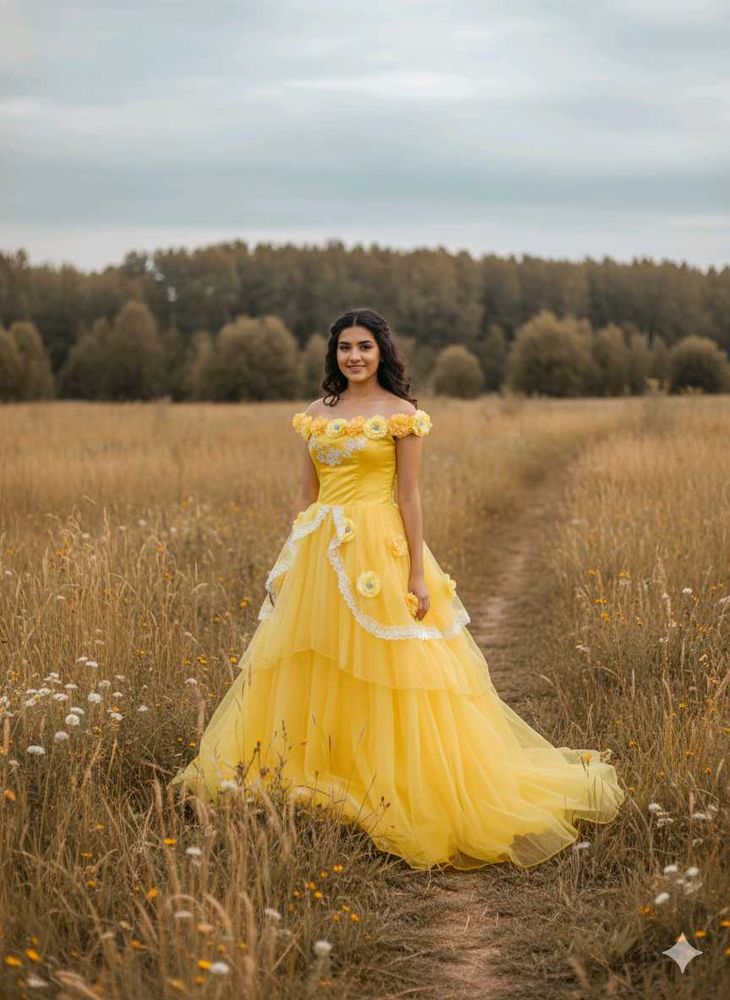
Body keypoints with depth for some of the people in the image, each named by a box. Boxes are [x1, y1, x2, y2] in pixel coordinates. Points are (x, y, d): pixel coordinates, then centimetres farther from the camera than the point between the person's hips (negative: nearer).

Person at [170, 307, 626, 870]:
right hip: (318, 553, 5)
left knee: (385, 676, -4)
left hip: (378, 551, -5)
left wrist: (418, 575, -10)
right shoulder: (317, 414, 12)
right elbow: (307, 495, 14)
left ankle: (391, 789, 7)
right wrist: (290, 564, 12)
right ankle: (314, 776, 21)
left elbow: (409, 496, -6)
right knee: (311, 671, 8)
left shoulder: (401, 413, -2)